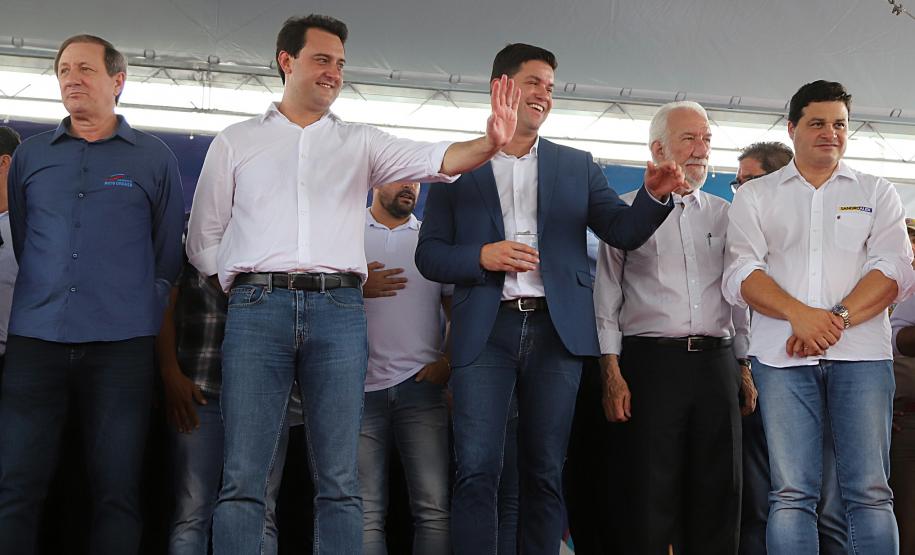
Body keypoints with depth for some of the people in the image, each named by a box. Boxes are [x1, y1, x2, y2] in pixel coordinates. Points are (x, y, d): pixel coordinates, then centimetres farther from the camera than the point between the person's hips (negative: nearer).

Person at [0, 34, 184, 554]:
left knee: (118, 492, 2)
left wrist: (146, 309, 6)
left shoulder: (155, 158, 8)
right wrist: (45, 299, 13)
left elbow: (169, 253, 10)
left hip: (122, 344, -1)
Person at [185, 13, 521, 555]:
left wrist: (490, 142, -19)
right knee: (244, 479, -4)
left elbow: (435, 160, -1)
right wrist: (242, 287, 6)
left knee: (339, 481, 0)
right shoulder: (235, 142, 15)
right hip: (258, 307, -1)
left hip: (339, 310, 1)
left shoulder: (361, 142, 16)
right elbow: (203, 239, 17)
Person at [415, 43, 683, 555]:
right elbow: (429, 254, 7)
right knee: (476, 473, -7)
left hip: (557, 330, 2)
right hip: (486, 330, -1)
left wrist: (654, 196, -13)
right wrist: (481, 257, -12)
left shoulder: (577, 165, 15)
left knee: (546, 473, 5)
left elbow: (624, 232, 7)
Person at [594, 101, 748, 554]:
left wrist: (745, 369, 11)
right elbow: (606, 298, 1)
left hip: (716, 362, 4)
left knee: (717, 497, 5)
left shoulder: (723, 214, 16)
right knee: (650, 500, -4)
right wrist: (611, 373, -7)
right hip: (651, 360, -4)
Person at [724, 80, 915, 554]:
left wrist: (837, 318, -13)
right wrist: (799, 314, -15)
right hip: (782, 354, 0)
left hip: (861, 353, 1)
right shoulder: (754, 196, 14)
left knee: (870, 492, -3)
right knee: (791, 493, -4)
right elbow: (741, 274, 2)